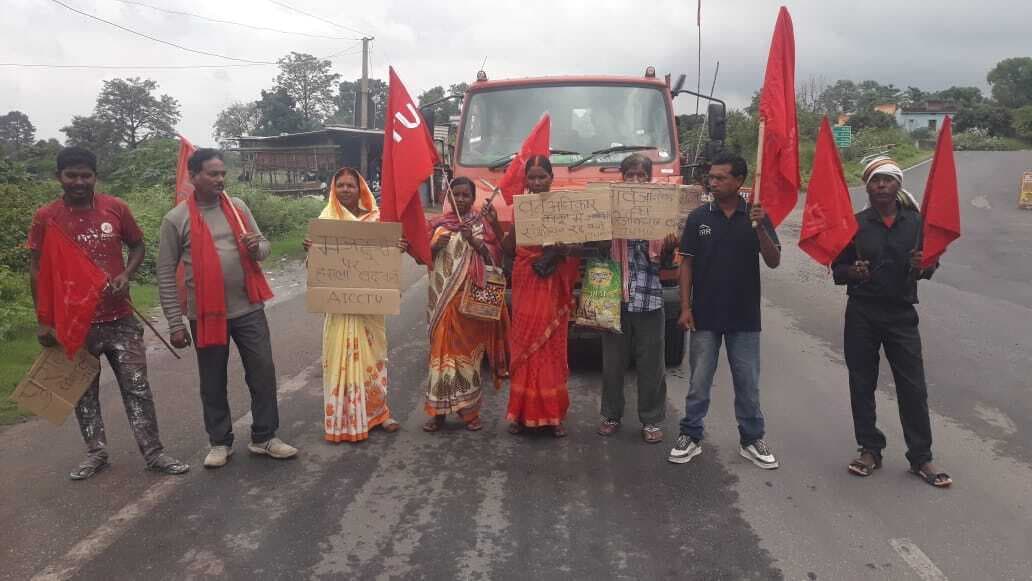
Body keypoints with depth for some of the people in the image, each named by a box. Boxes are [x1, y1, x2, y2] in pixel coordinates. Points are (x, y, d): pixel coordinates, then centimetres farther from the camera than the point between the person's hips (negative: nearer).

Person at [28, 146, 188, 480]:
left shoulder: (116, 208, -3)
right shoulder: (45, 217, -4)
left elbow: (138, 245, 10)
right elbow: (37, 269, 0)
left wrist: (126, 275, -9)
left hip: (120, 318, 0)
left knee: (137, 388, 4)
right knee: (84, 392, 12)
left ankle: (153, 453, 12)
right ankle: (96, 453, 27)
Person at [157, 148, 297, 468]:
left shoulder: (238, 206, 5)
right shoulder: (176, 219, -5)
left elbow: (263, 245, 13)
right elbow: (166, 274, -4)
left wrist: (257, 247, -13)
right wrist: (176, 323, -7)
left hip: (248, 309, 3)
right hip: (207, 314, -3)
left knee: (263, 372, 5)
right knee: (213, 382, 10)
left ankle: (264, 437, 20)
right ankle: (220, 442, 26)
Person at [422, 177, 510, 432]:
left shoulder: (482, 224, 7)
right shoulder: (438, 224, 12)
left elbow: (494, 257, -1)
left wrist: (474, 241, -15)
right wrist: (435, 246, -9)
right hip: (442, 297, 1)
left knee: (468, 349, 0)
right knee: (442, 348, -2)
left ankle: (469, 410, 9)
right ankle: (438, 410, 4)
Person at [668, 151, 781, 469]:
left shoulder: (755, 216, 0)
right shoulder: (698, 217, 0)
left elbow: (774, 262, -6)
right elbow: (686, 263, 2)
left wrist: (760, 228, -22)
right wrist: (685, 307, -5)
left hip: (744, 316, 0)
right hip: (705, 315, 0)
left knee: (748, 383, 9)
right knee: (699, 382, 7)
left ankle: (751, 440, 23)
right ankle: (690, 437, 19)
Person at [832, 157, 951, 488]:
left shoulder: (915, 221, 3)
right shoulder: (855, 223, 1)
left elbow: (930, 265, 9)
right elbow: (837, 270, 3)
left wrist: (922, 267, -14)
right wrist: (853, 272, -18)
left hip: (902, 314, 0)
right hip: (861, 314, 0)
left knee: (913, 387, 1)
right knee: (862, 384, 6)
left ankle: (921, 458, 13)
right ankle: (870, 450, 20)